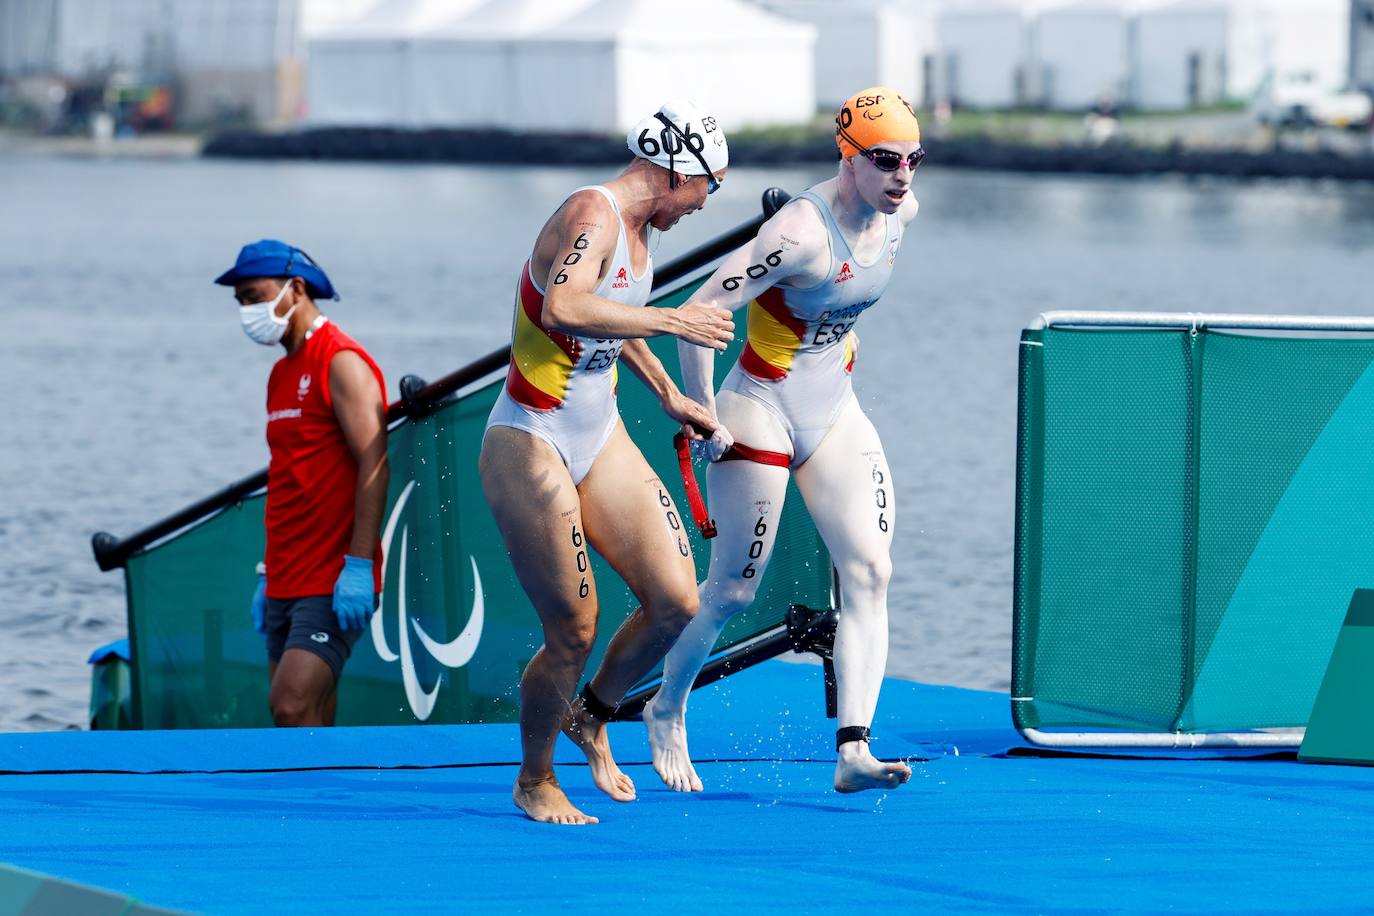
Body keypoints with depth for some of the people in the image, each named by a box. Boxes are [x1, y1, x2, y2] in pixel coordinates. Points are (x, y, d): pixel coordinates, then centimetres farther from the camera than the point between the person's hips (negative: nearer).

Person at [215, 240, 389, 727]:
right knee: (305, 722, 5)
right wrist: (268, 575, 20)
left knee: (294, 706, -19)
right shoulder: (282, 374, 19)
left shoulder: (341, 362, -9)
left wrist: (358, 565, -23)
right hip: (287, 585, 9)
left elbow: (374, 465, -16)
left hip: (333, 585, -9)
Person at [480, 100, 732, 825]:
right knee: (574, 632, -6)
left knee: (676, 605, -2)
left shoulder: (637, 228, 10)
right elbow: (563, 308, -39)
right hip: (530, 446, -9)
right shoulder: (592, 214, -20)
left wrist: (667, 394, 36)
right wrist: (670, 321, -34)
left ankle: (592, 713, 25)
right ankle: (534, 782, 17)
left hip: (601, 439, 9)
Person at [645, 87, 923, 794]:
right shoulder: (802, 233, -28)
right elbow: (697, 315, -28)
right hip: (761, 415, -7)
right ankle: (667, 710, 31)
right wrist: (703, 420, -21)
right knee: (734, 591, 3)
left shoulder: (900, 212, -4)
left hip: (834, 416, 7)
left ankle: (852, 753, -13)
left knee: (869, 570, -9)